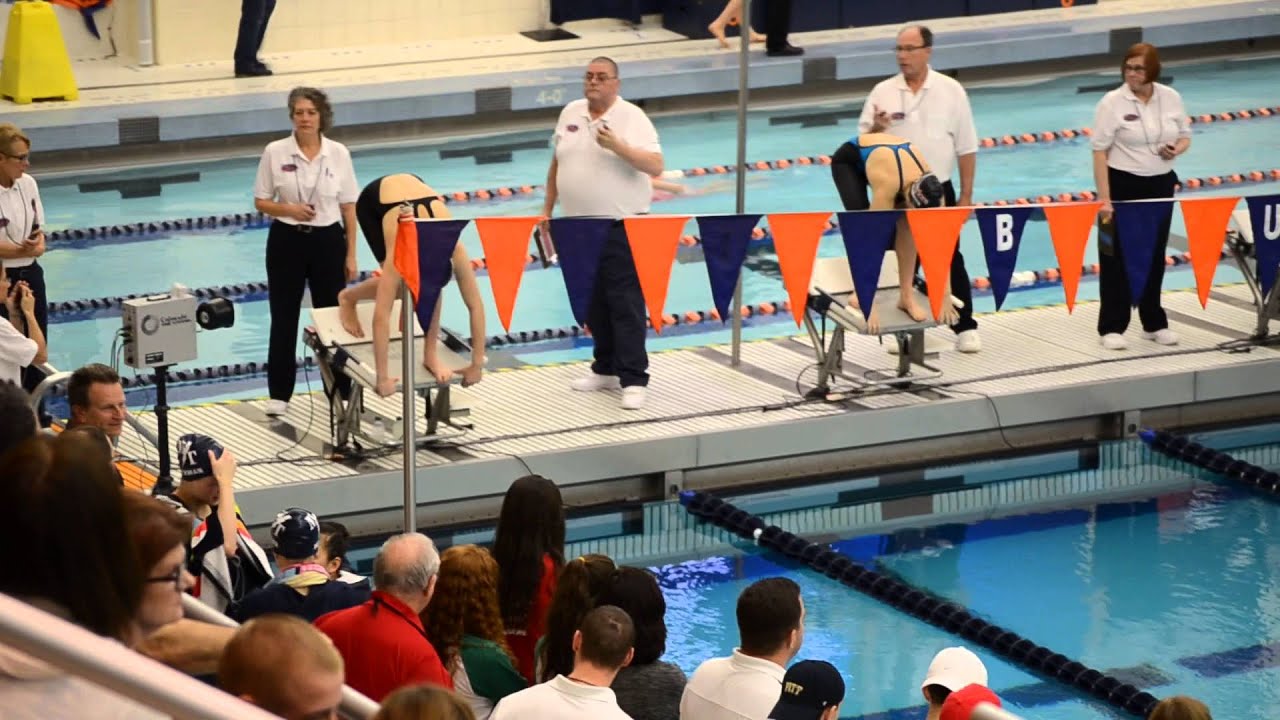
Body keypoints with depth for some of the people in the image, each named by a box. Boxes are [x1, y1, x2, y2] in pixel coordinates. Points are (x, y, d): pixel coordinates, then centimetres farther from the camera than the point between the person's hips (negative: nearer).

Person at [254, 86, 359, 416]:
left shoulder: (338, 154, -2)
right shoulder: (275, 152, -5)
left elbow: (348, 207, 2)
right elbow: (261, 202, 0)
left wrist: (351, 254, 1)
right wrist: (289, 209, -20)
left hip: (327, 240, 1)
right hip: (287, 241, -1)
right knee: (284, 319, 4)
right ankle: (279, 394, 13)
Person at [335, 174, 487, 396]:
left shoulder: (453, 249, -32)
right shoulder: (400, 253, -39)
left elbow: (476, 305, -26)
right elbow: (381, 316, -40)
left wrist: (478, 364, -25)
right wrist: (382, 378, -41)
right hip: (373, 201, -3)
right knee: (401, 286, -13)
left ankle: (430, 354, -7)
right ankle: (348, 297, 15)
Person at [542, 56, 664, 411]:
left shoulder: (632, 117, -8)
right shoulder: (570, 113, 8)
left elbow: (655, 166, -17)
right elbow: (557, 164, 17)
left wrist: (617, 145, -28)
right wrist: (547, 211, 16)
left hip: (620, 226, -6)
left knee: (625, 304, -6)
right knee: (593, 303, 12)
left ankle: (633, 381, -5)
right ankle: (607, 369, 24)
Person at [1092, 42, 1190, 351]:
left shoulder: (1171, 98, 2)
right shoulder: (1112, 102, -11)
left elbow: (1185, 136, 15)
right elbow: (1100, 152, -12)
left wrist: (1177, 148, -10)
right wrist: (1104, 198, -17)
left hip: (1160, 185, 4)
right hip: (1123, 185, -4)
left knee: (1155, 256, 13)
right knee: (1117, 257, 0)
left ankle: (1154, 323, 26)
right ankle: (1112, 328, 7)